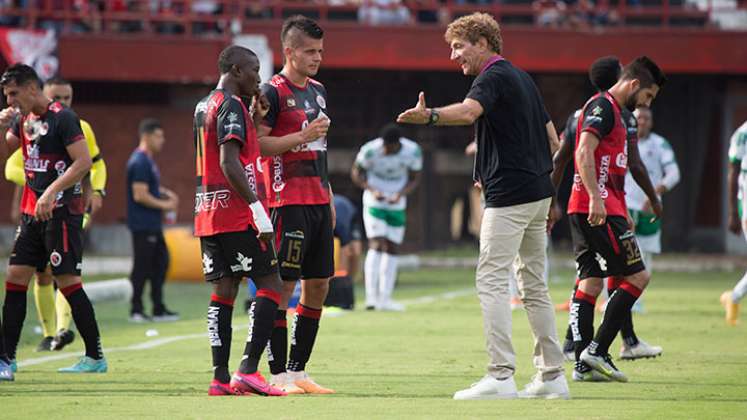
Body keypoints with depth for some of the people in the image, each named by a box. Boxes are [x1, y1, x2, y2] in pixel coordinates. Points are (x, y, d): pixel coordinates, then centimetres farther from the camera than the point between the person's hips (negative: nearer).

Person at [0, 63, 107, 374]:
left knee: (67, 281, -7)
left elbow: (83, 162, -18)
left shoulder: (62, 118, -13)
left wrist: (50, 192, -23)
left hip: (61, 211, -8)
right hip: (32, 211, 8)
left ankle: (95, 357, 1)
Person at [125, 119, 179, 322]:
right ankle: (136, 311, 2)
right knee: (142, 267, -5)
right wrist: (164, 205, -14)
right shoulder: (140, 162, -18)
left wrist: (165, 193, 11)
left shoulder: (148, 160, 15)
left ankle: (159, 309, 15)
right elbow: (140, 195, -22)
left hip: (153, 225, 10)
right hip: (143, 226, -10)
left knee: (160, 262, 11)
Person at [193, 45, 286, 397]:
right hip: (236, 215, -9)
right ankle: (248, 370, -14)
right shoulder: (232, 106, -11)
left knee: (224, 290, 7)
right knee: (270, 285, -5)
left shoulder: (203, 106, 18)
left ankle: (221, 377, 2)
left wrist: (255, 119, 18)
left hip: (207, 215, 9)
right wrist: (256, 206, -23)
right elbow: (229, 163, -21)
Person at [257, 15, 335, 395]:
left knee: (318, 285, 8)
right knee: (283, 285, -7)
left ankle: (297, 370, 14)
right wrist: (302, 136, -19)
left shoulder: (318, 90, 17)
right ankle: (279, 374, -4)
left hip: (318, 202, 9)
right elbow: (256, 144, -14)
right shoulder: (272, 92, -8)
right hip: (289, 202, -9)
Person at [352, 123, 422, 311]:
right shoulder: (370, 150, -22)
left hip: (397, 204, 4)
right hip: (374, 202, -4)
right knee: (377, 244, -16)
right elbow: (356, 172, -6)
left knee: (392, 248, 4)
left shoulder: (413, 151, -15)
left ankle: (384, 298, 10)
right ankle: (371, 297, -20)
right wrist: (372, 190, -21)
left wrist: (400, 195, -19)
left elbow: (414, 179, -1)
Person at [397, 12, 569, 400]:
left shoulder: (493, 77, -10)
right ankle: (552, 376, 16)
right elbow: (552, 140, 22)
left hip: (508, 195, -10)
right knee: (534, 285, 14)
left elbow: (469, 111, -33)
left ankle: (501, 375, -16)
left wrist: (429, 116, -50)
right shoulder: (522, 79, 19)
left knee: (491, 281, -10)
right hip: (538, 193, 10)